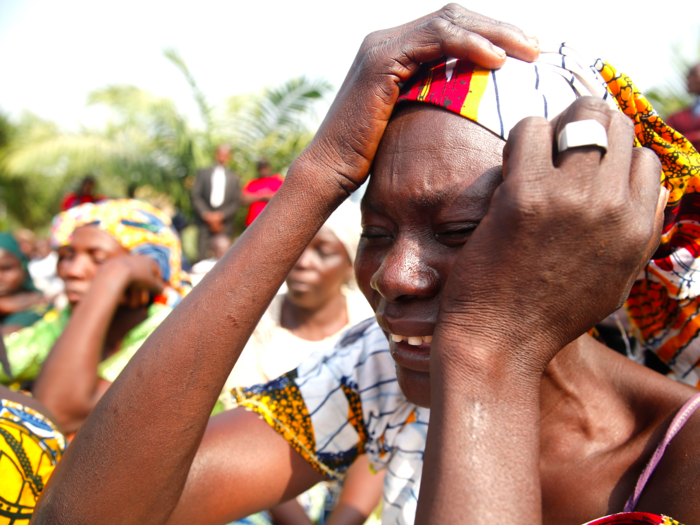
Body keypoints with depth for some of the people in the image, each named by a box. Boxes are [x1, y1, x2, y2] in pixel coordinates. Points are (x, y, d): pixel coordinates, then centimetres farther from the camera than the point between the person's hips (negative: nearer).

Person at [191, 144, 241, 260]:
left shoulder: (234, 178, 13)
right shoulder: (203, 173, 13)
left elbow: (235, 203, 6)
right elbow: (196, 197, 5)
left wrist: (221, 215, -9)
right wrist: (206, 215, -8)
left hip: (224, 224, 0)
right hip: (205, 222, 0)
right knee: (203, 256, -7)